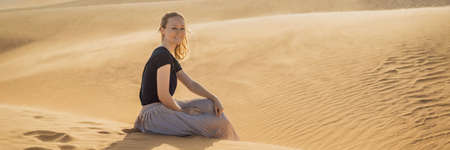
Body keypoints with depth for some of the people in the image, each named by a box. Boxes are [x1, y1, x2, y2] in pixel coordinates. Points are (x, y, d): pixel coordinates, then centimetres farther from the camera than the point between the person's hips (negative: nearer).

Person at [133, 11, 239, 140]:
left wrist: (214, 99, 4)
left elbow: (191, 84, 16)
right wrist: (184, 112, -6)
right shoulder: (162, 55, -17)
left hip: (164, 108, 10)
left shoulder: (170, 57, 14)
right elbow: (163, 96, -21)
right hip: (154, 114, -10)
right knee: (216, 124, -14)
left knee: (211, 106, 7)